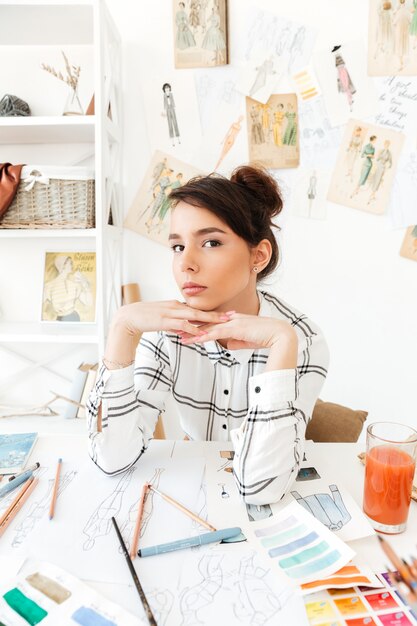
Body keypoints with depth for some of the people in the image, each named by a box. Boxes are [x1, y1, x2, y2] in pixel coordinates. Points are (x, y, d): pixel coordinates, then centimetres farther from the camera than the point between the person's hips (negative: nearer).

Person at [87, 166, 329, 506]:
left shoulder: (301, 340, -20)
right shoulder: (168, 326, -13)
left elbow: (259, 488, -26)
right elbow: (114, 459, -19)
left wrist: (282, 344, -33)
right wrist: (123, 329, -27)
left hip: (272, 512, -1)